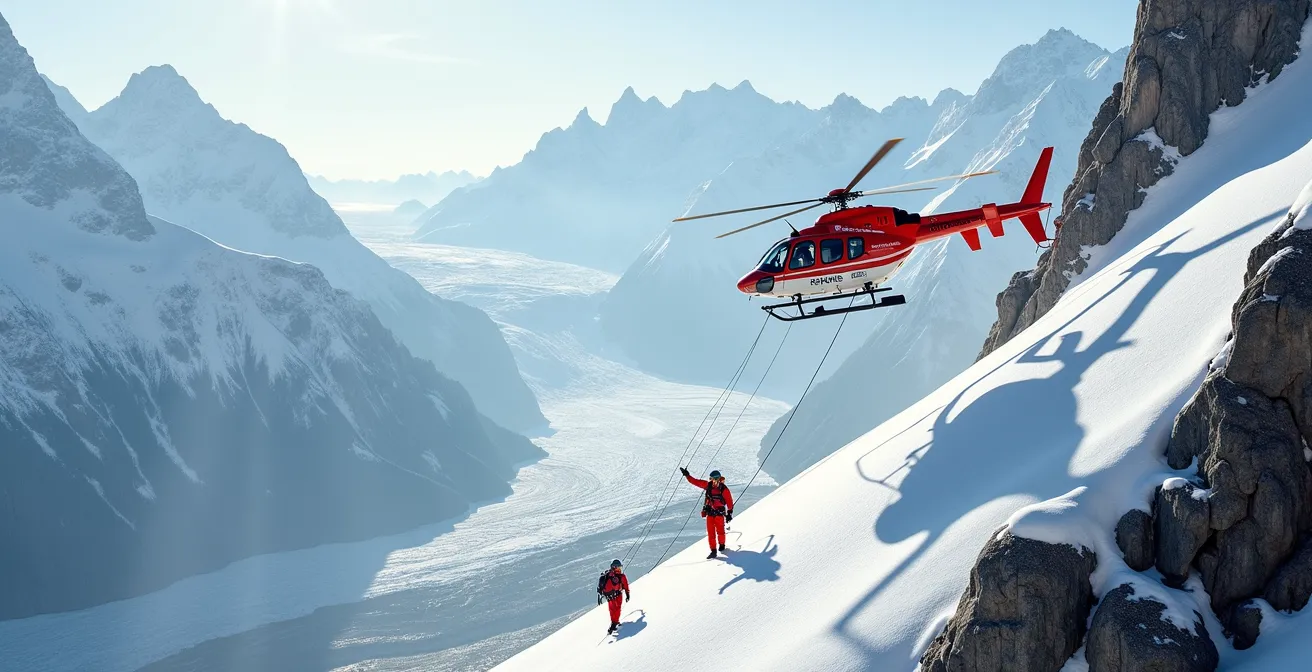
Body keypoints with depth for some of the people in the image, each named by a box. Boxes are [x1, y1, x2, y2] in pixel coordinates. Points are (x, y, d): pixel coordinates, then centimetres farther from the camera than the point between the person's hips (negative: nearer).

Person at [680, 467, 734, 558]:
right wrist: (687, 475, -4)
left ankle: (722, 544, 33)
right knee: (710, 533, -2)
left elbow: (729, 501, -6)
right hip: (710, 512, 3)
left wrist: (729, 513, -5)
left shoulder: (724, 489, -11)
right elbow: (696, 482, 3)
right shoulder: (708, 485, -1)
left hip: (719, 513, -3)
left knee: (720, 531, 5)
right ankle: (713, 551, 1)